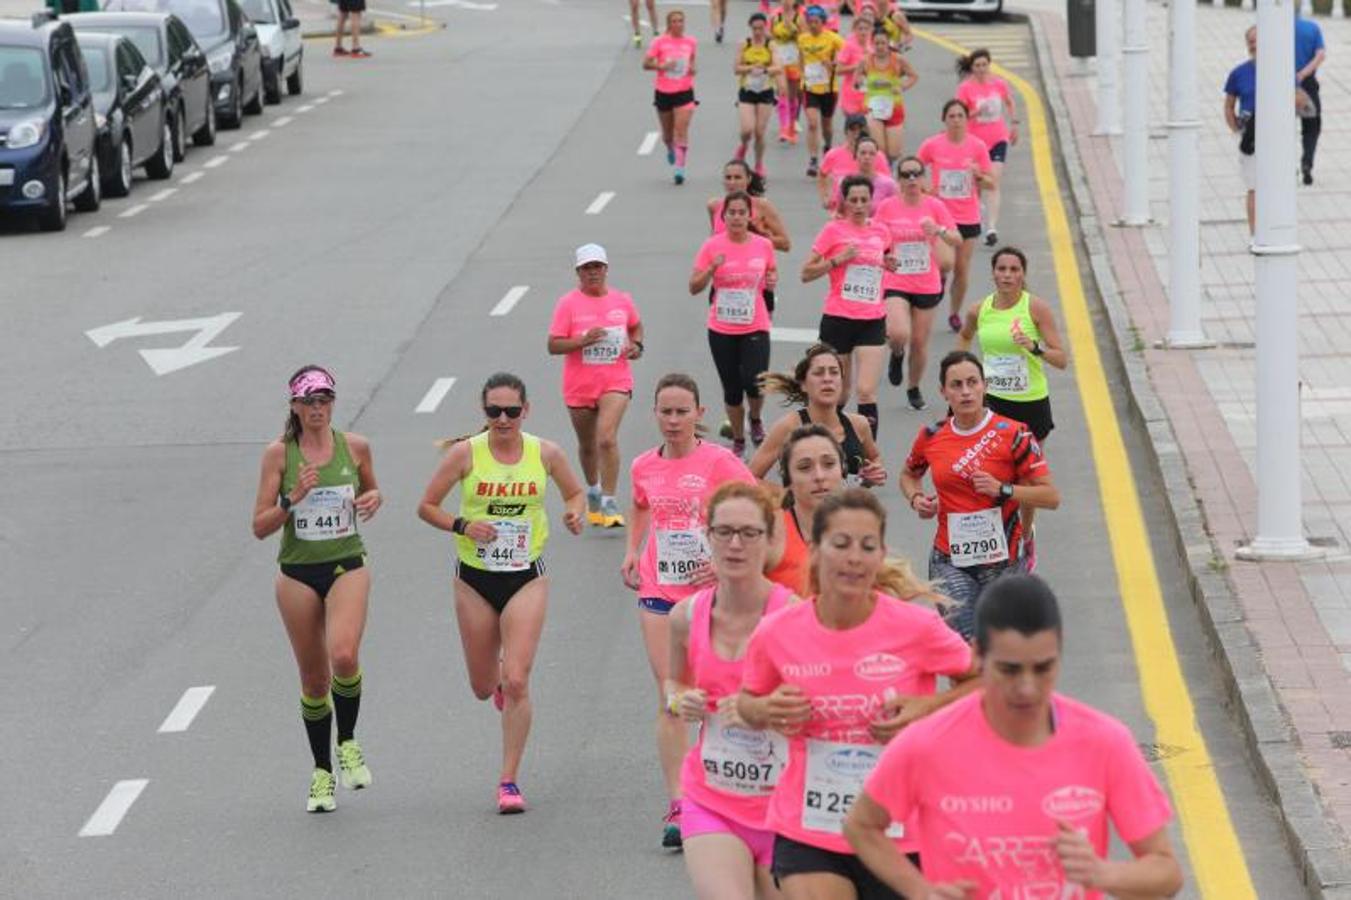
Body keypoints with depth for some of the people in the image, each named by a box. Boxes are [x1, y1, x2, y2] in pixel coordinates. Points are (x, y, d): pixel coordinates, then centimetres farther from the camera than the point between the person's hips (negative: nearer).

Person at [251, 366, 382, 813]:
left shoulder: (355, 446, 1)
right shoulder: (279, 453, -3)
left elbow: (371, 491, 20)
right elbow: (260, 527, -3)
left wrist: (374, 499, -4)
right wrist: (293, 499, -19)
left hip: (347, 567, 0)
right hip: (298, 573, 0)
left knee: (344, 656, -24)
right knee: (314, 678, 6)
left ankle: (347, 742, 1)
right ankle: (322, 772, 24)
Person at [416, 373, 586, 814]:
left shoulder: (546, 453, -5)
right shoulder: (465, 454, -9)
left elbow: (575, 492, 13)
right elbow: (426, 507, -1)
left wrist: (574, 513, -9)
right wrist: (462, 526, -18)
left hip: (526, 578, -1)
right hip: (475, 578, 1)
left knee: (516, 681, -13)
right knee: (483, 687, 12)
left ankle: (509, 781, -2)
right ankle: (499, 682, 52)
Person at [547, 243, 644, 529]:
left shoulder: (622, 301, 3)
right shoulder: (568, 304, -6)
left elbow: (636, 326, 23)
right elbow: (553, 345, -8)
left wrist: (636, 345, 3)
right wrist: (583, 340, -23)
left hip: (616, 380, -1)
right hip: (579, 385, 1)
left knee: (607, 438, -19)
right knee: (587, 445, 16)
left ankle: (609, 504, -16)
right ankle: (592, 490, 42)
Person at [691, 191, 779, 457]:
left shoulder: (764, 245, -1)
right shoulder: (712, 246, -5)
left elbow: (772, 274, 18)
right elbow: (694, 287, -4)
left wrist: (772, 281, -5)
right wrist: (712, 268, -21)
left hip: (755, 328, 0)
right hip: (722, 330, 0)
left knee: (754, 384, -16)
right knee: (732, 389, 7)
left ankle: (755, 420, 18)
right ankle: (738, 440, 28)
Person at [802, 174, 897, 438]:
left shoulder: (881, 232, 8)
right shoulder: (834, 230, -3)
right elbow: (806, 274, -5)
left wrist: (890, 264, 7)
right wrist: (838, 259, -17)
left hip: (872, 321, 2)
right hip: (838, 319, -2)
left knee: (866, 391, -11)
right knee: (838, 395, 9)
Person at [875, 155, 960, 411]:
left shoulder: (935, 206, -1)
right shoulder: (887, 207, -3)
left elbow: (957, 240, -1)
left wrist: (938, 230, -19)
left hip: (927, 285, 1)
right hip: (895, 283, -1)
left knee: (919, 342, 6)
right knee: (899, 334, -23)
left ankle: (914, 387, 30)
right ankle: (897, 355, 13)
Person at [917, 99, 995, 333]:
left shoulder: (977, 146, -2)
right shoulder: (931, 146, -4)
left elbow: (992, 183, 1)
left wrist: (979, 175, -20)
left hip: (968, 217, 2)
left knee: (962, 269, 6)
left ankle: (955, 313, 23)